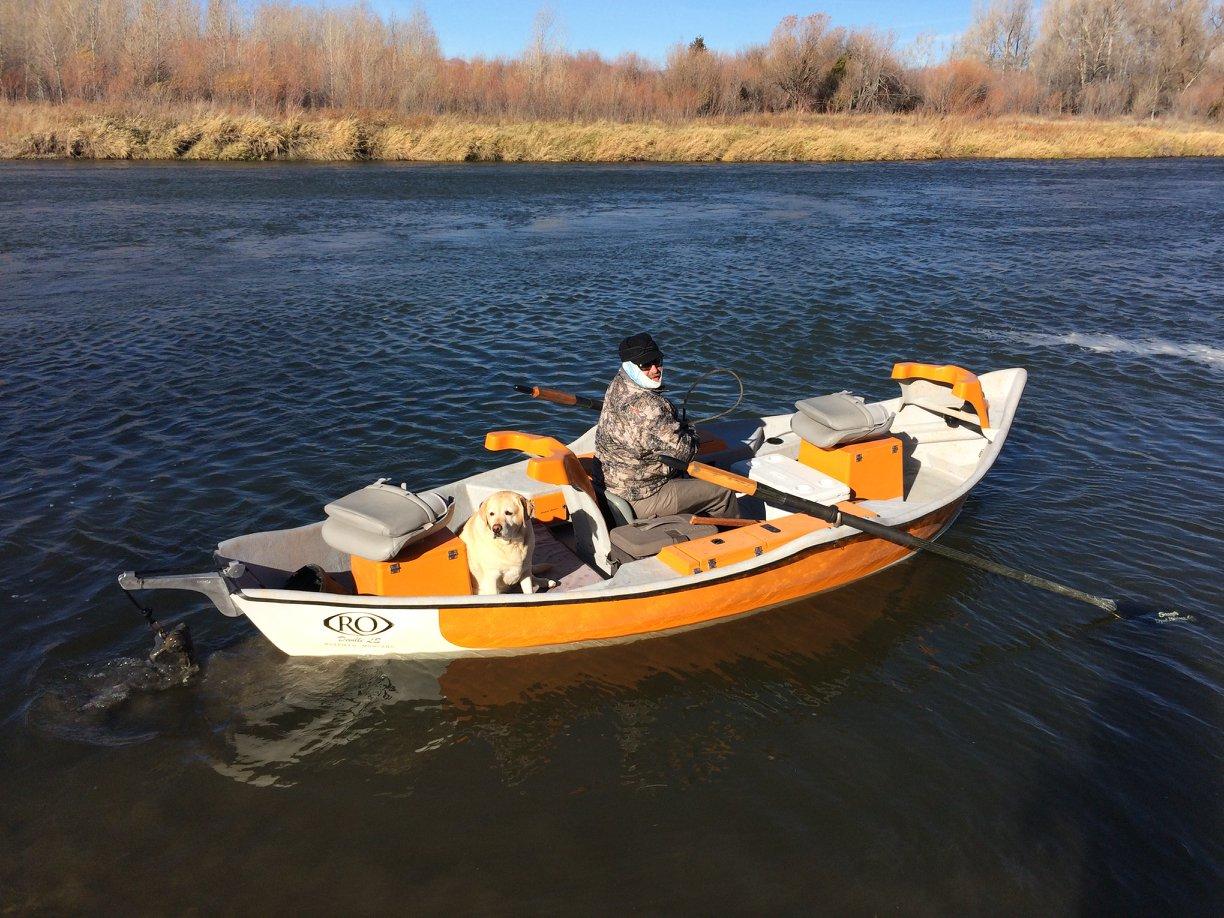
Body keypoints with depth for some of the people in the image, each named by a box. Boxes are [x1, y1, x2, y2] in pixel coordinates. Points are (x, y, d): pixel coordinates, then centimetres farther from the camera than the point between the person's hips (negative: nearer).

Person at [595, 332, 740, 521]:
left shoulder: (618, 385, 2)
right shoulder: (647, 406, -31)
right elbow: (682, 452, -25)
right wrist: (692, 435, -3)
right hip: (640, 500, -10)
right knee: (723, 493, 2)